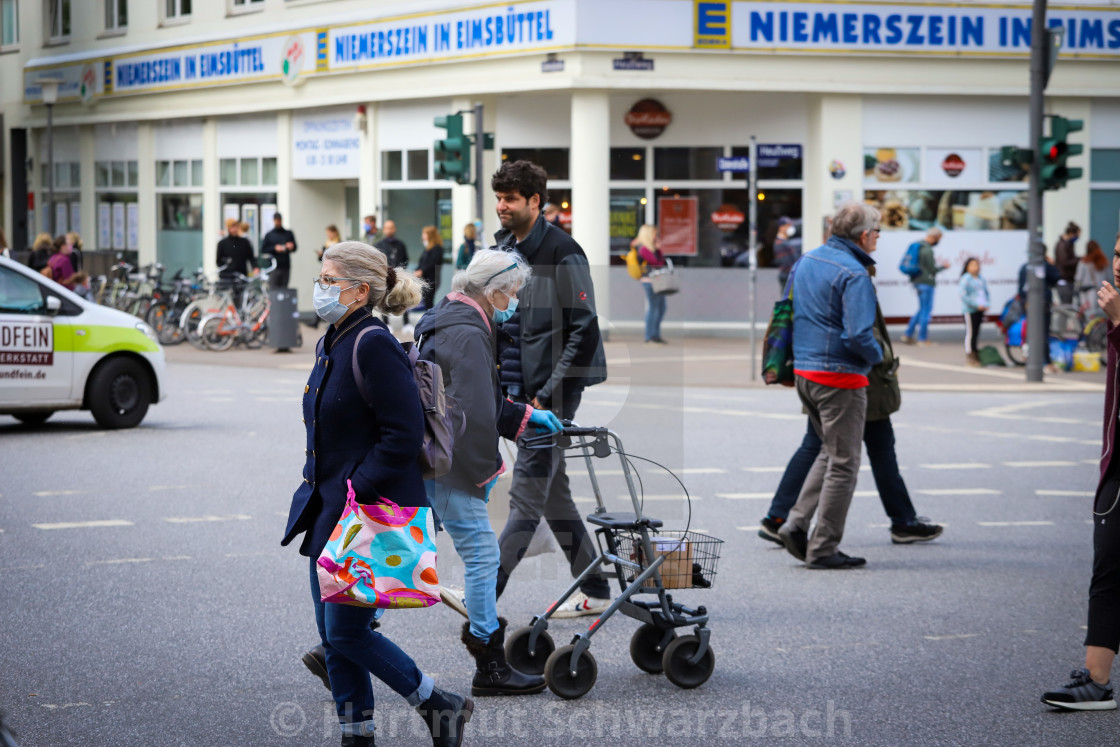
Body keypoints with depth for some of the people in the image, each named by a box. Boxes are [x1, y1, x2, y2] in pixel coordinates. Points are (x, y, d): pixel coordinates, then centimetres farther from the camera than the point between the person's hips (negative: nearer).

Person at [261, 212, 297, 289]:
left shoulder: (289, 234, 15)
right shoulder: (269, 235, 9)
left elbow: (294, 248, 16)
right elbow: (263, 250, 4)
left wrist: (291, 247, -8)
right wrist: (275, 248, -11)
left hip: (286, 266, 2)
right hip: (274, 268, -2)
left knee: (284, 288, -1)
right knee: (273, 289, -9)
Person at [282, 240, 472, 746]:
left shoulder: (373, 346, -17)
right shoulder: (332, 344, 12)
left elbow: (403, 435, -21)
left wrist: (357, 490, -20)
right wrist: (316, 485, 13)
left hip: (372, 514, -10)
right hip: (330, 512, 10)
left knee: (346, 632, -6)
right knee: (332, 632, 10)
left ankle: (440, 706, 8)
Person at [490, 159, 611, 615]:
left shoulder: (562, 253, -13)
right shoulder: (503, 250, 12)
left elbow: (585, 330, -16)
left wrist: (549, 395, -17)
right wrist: (502, 386, 8)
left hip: (554, 390, -9)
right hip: (522, 391, 9)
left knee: (527, 490, -10)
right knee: (552, 489, 11)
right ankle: (594, 590, 19)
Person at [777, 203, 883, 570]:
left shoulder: (806, 261, 11)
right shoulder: (854, 273, -17)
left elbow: (788, 313, 19)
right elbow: (859, 334, -25)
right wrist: (877, 354, -6)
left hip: (805, 371, 8)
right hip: (840, 376, -8)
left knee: (831, 453, 21)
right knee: (843, 463, 1)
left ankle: (797, 523, 10)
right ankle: (823, 549, 4)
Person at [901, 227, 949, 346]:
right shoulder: (928, 250, -20)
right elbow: (932, 270, -17)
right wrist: (943, 266, 0)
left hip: (918, 281, 9)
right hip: (926, 283, -9)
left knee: (922, 309, 18)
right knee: (926, 310, 0)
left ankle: (908, 335, 15)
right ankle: (923, 339, 5)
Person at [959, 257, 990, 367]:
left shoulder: (981, 280, 13)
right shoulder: (965, 279, -9)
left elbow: (987, 293, 20)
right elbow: (963, 296, -15)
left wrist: (987, 304, 2)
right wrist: (976, 305, -17)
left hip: (980, 310, 7)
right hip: (969, 310, -7)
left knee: (977, 333, 12)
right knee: (970, 332, -5)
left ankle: (977, 355, 20)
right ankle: (969, 356, -1)